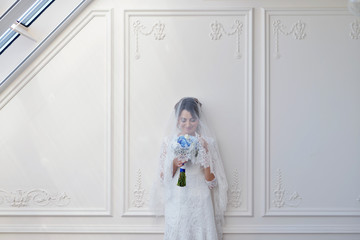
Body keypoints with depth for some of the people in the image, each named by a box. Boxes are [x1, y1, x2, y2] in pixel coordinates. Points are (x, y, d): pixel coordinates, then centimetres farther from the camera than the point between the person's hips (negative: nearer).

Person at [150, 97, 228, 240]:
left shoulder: (207, 142, -1)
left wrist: (205, 154, -13)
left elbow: (212, 182, -2)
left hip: (200, 203, 0)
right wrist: (175, 164, -13)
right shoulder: (169, 141, 1)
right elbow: (163, 179, 4)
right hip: (176, 203, 0)